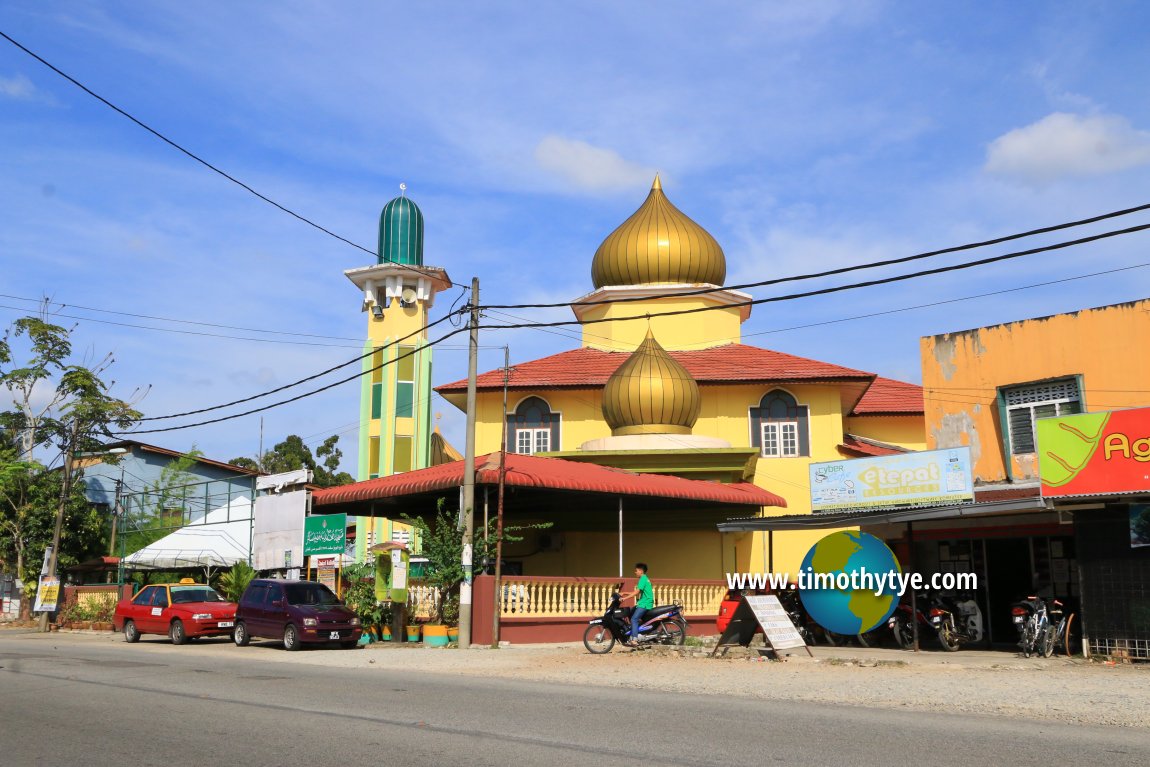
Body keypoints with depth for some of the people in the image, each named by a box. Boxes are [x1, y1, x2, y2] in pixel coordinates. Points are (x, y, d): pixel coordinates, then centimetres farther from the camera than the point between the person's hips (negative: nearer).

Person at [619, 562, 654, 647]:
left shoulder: (643, 579, -12)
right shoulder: (645, 578, 18)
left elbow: (637, 592, -20)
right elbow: (638, 592, 21)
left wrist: (625, 598, -20)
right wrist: (624, 593, 18)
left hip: (645, 604, -11)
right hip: (644, 603, 11)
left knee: (634, 619, -18)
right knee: (630, 614, 14)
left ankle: (634, 640, -26)